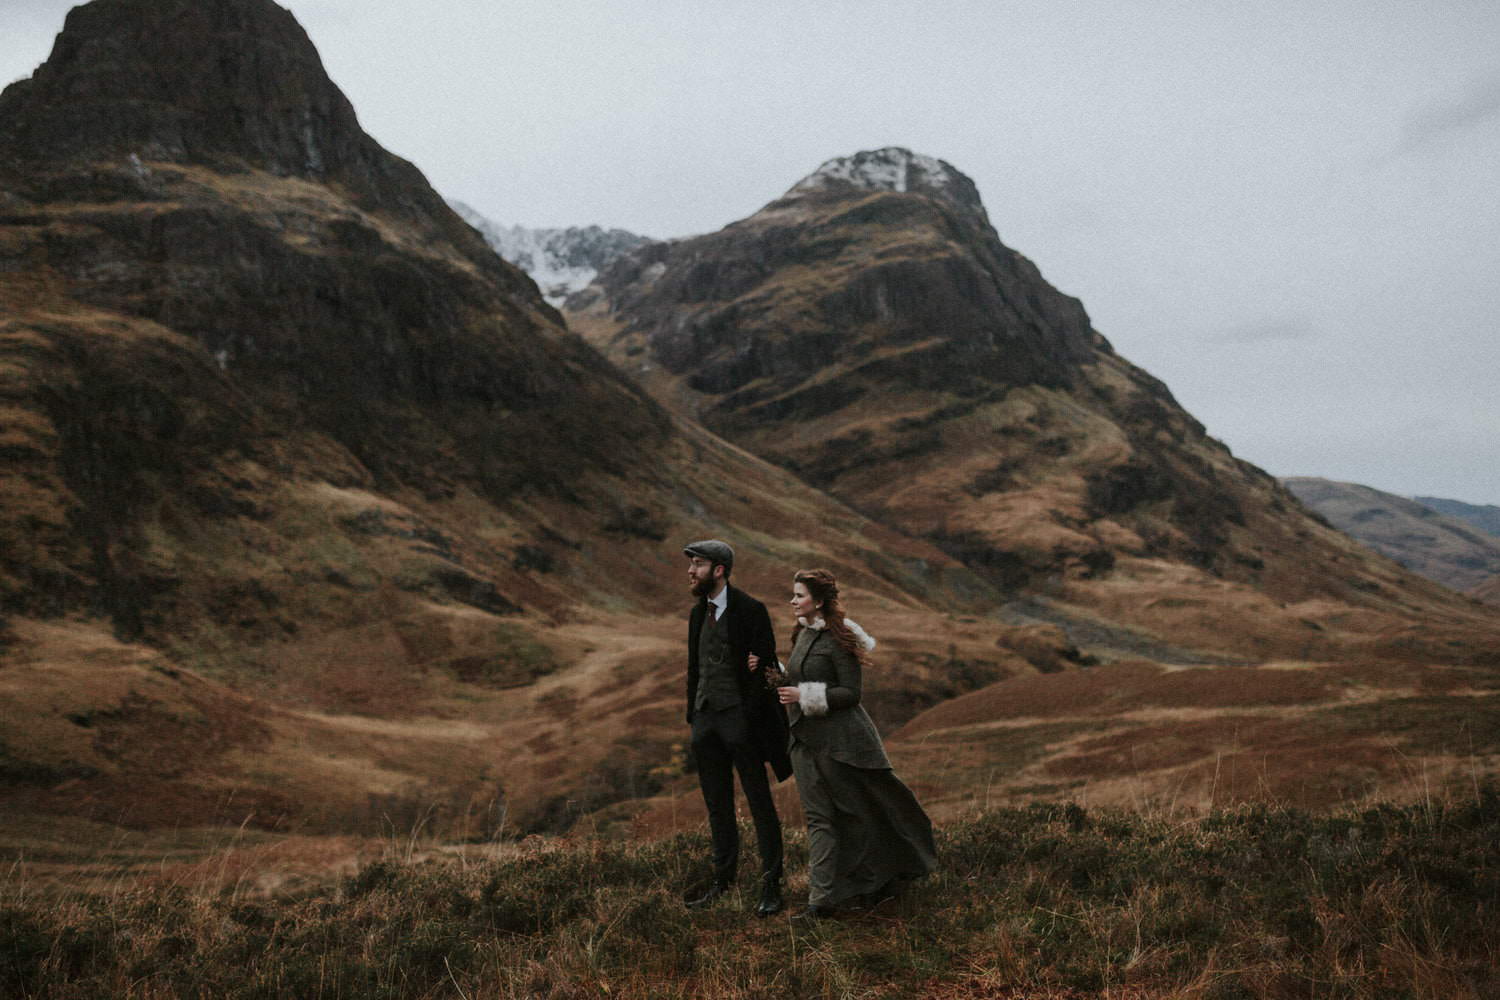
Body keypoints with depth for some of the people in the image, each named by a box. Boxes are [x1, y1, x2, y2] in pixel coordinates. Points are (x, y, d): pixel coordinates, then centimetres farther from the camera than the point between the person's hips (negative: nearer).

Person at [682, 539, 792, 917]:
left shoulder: (751, 610, -9)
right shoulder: (698, 613, 13)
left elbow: (765, 669, -11)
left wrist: (750, 717, -16)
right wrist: (692, 715, 13)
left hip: (739, 716, -7)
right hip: (706, 717, 7)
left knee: (760, 803, 2)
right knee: (717, 804, 14)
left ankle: (771, 885, 10)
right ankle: (723, 878, 25)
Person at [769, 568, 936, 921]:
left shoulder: (838, 639, -14)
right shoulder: (802, 635, 11)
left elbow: (851, 692, -16)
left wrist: (804, 696, -20)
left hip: (840, 739, -8)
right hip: (806, 739, 8)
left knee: (860, 811, 7)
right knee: (819, 818, 7)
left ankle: (879, 882, 27)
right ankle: (822, 899, 11)